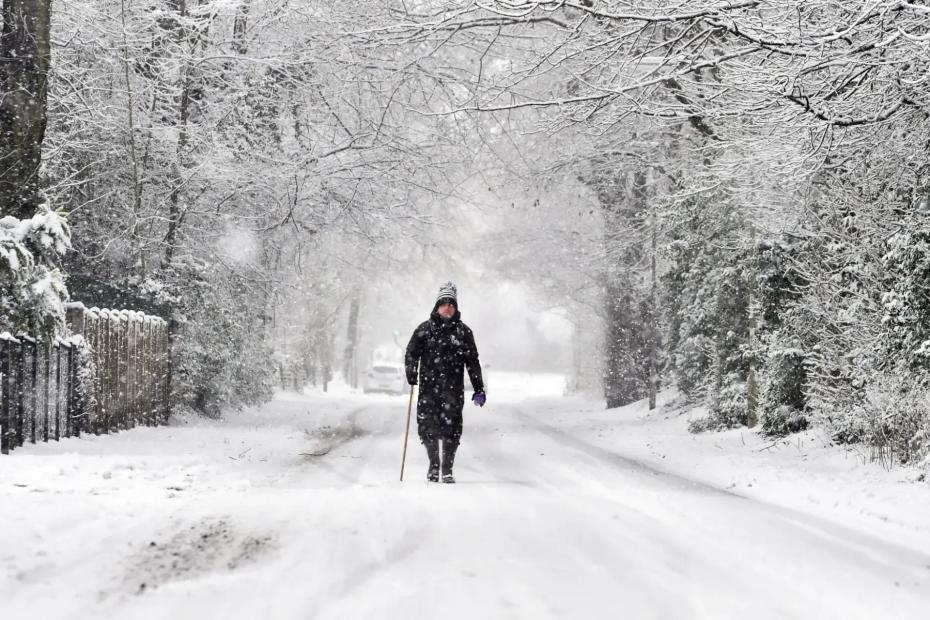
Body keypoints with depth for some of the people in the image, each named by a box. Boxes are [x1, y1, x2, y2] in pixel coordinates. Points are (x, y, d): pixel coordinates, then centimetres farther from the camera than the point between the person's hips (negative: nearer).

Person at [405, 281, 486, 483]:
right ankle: (433, 463, 20)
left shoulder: (463, 331, 10)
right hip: (428, 387, 0)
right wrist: (411, 374, -9)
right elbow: (412, 353, 8)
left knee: (451, 428, -6)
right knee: (427, 427, -2)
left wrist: (478, 388, 6)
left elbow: (472, 361, 11)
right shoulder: (424, 329, 9)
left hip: (453, 389, 0)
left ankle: (447, 469, 7)